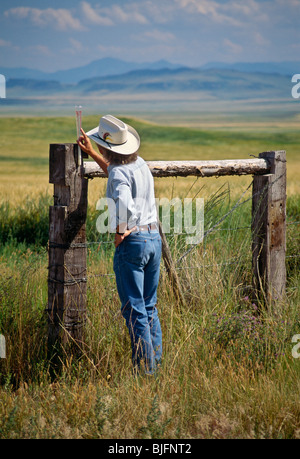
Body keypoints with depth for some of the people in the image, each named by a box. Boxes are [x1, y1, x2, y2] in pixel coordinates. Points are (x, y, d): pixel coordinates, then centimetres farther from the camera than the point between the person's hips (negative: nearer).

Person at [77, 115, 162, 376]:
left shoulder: (119, 173, -14)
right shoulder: (140, 164, 12)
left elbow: (124, 202, -35)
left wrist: (120, 232, -20)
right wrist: (92, 153, 42)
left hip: (132, 241, -8)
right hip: (155, 237, 8)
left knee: (134, 310, -3)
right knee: (150, 307, 16)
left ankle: (145, 369, -4)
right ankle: (156, 363, 18)